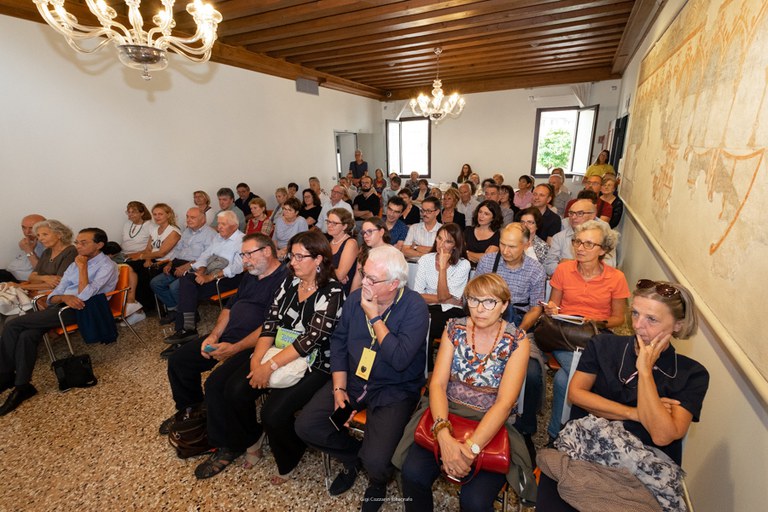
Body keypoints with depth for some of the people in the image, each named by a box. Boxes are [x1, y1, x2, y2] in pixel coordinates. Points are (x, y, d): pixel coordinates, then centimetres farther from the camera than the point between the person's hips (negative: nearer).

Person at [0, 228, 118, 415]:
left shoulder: (107, 266, -5)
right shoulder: (75, 264, 19)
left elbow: (84, 296, -17)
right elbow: (52, 297, 14)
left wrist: (82, 267, -11)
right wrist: (64, 297, -10)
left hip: (79, 310, -7)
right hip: (62, 305, 7)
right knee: (26, 335, -19)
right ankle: (21, 385, -8)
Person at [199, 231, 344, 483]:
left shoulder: (332, 292, -15)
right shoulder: (289, 282, 6)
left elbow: (311, 339, -21)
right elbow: (271, 321, 3)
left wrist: (270, 366, -21)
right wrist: (257, 360, -9)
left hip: (313, 364, -6)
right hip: (277, 354, 6)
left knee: (273, 413, -21)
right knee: (235, 390, -13)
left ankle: (288, 462, 14)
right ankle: (245, 441, 19)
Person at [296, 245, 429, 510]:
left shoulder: (414, 306, -18)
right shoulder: (356, 298, -3)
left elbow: (400, 359, -27)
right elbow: (339, 342, 4)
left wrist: (374, 316, -23)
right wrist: (339, 388, -2)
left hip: (395, 390, -5)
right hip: (353, 380, 5)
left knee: (375, 461, -21)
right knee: (306, 427, -5)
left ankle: (378, 482, 21)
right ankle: (352, 458, 24)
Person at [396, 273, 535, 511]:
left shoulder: (517, 342, -9)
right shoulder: (454, 329, -4)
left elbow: (504, 403, -17)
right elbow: (437, 384, -9)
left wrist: (471, 447, -27)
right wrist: (444, 435, -24)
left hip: (490, 425, -1)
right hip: (447, 414, 2)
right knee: (413, 472, -18)